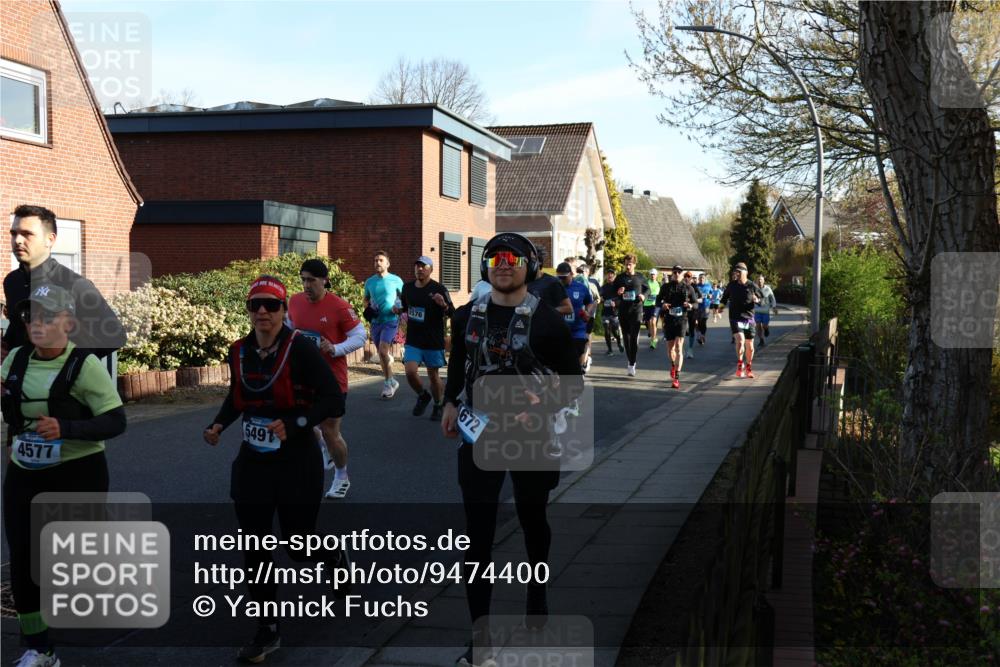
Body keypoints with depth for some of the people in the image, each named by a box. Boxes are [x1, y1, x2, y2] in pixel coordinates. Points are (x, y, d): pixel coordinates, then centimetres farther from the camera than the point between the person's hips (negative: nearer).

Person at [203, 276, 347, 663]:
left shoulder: (300, 349, -16)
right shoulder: (239, 351, 0)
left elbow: (334, 401, -17)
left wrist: (294, 423, -28)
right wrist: (219, 424, 1)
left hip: (297, 463, -4)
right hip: (252, 464, 5)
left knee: (299, 547, 8)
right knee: (253, 548, 4)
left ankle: (336, 557, 44)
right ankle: (267, 631, 19)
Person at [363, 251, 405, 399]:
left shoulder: (396, 280, -4)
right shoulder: (369, 282, 6)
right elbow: (366, 300, 19)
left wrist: (400, 308, -14)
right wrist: (367, 309, -2)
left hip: (391, 320, -5)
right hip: (376, 321, 5)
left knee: (383, 350, -19)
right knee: (382, 353, 12)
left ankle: (388, 381, -4)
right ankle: (390, 382, 26)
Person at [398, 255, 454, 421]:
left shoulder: (438, 289, -10)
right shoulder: (408, 288, 5)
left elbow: (452, 313, -13)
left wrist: (443, 305, -31)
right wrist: (399, 310, 5)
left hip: (434, 341, -3)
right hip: (413, 340, 3)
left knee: (433, 375, 6)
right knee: (410, 372, -9)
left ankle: (439, 406, 29)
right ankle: (423, 396, 20)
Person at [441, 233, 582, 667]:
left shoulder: (545, 320, -10)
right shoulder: (466, 316, 1)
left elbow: (572, 382, -4)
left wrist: (539, 412, -18)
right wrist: (450, 403, 5)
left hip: (530, 438, -2)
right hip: (478, 435, 2)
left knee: (532, 521, 19)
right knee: (477, 535, -2)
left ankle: (537, 591, 47)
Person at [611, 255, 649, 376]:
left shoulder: (639, 277, 4)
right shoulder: (620, 278, 6)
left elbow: (647, 288, 18)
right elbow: (612, 294, 10)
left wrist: (644, 295, -3)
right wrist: (618, 293, -12)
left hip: (636, 310, -2)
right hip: (623, 310, 2)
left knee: (634, 337, -11)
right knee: (626, 337, 8)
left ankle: (632, 365, -10)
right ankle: (631, 361, 22)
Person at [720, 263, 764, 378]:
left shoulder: (752, 286, -1)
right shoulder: (731, 285, 3)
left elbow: (762, 298, 8)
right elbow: (725, 297, 19)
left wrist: (756, 300, -13)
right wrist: (722, 305, 3)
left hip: (748, 318, 1)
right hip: (735, 318, -1)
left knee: (749, 346, 9)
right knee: (740, 340, -23)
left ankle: (749, 368, 28)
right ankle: (739, 365, -11)